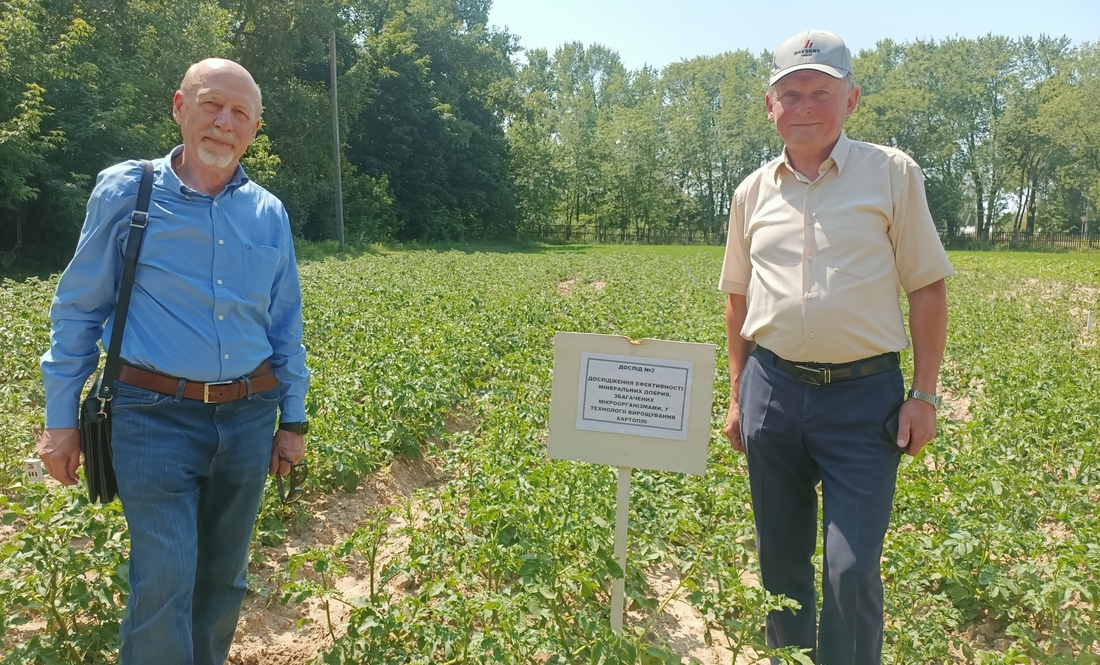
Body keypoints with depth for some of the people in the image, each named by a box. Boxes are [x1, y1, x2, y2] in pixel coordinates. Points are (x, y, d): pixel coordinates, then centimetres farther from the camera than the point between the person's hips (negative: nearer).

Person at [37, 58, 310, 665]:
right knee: (164, 582, -7)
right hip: (156, 417, -3)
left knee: (224, 575, 14)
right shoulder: (124, 191, -3)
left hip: (248, 417, 4)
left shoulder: (269, 214, 5)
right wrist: (60, 419, 2)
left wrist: (293, 419, 11)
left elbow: (286, 325, 11)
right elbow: (78, 311, 2)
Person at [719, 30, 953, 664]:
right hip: (773, 390, 3)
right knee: (780, 559, 13)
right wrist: (738, 397, 15)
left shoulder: (892, 173, 0)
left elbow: (928, 287, 2)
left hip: (864, 396, -3)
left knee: (852, 571, -4)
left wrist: (924, 395, -3)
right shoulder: (754, 193, 9)